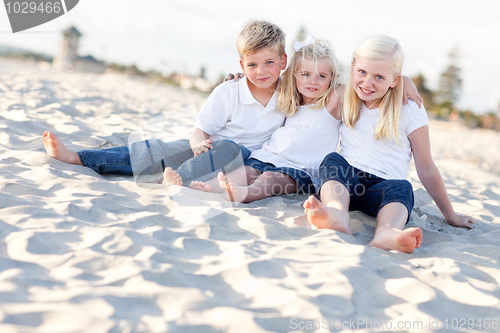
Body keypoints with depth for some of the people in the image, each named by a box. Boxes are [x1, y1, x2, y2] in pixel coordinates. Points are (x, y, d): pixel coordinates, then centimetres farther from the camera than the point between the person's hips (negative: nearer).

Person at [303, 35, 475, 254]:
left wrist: (450, 216, 5)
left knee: (402, 187, -34)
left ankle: (386, 233, -66)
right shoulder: (345, 100, 12)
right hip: (346, 180, 2)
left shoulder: (410, 111, 3)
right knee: (332, 160, -30)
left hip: (385, 187, -1)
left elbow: (426, 170, 4)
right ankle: (337, 216, -61)